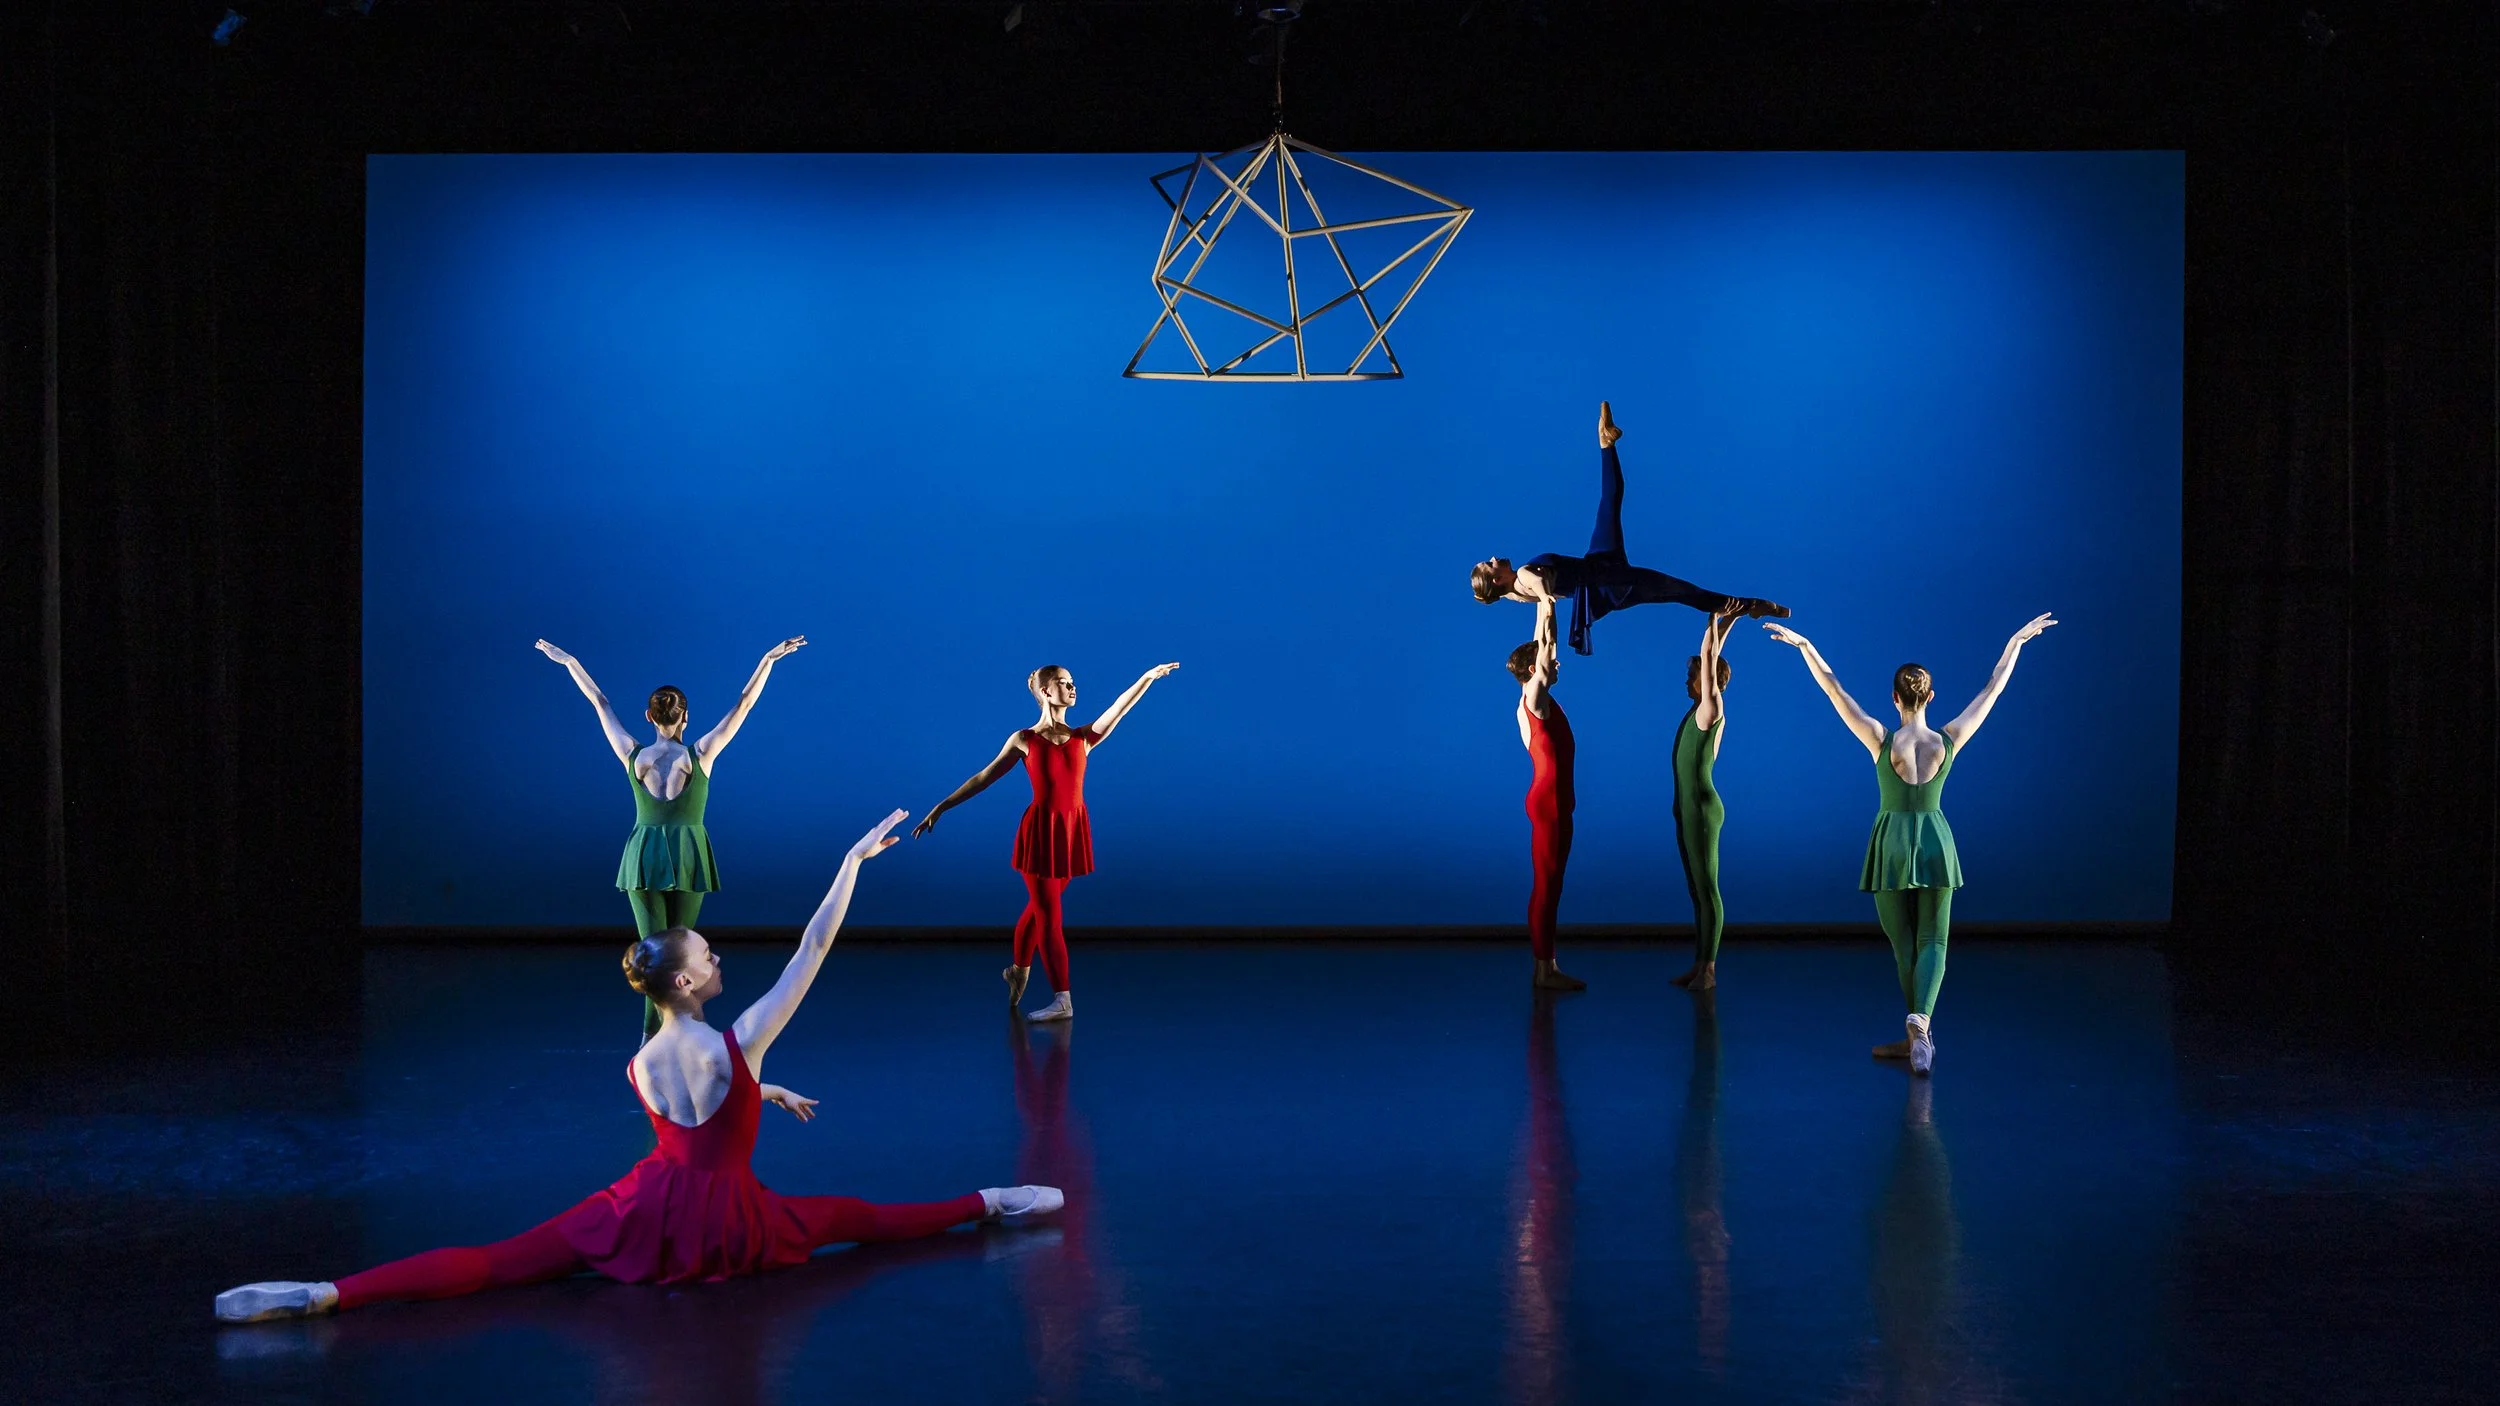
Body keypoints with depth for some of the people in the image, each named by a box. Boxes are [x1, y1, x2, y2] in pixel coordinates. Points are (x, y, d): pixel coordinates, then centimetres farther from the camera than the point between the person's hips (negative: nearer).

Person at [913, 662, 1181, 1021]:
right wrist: (940, 808, 0)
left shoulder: (1083, 737, 3)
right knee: (1048, 913, -2)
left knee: (1040, 905, 19)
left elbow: (1119, 708, -10)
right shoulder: (1024, 740, -3)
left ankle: (1018, 971, 40)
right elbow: (983, 778, 1)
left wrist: (1149, 677, -23)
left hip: (1072, 830, 3)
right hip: (1041, 830, -3)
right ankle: (1062, 1000, 1)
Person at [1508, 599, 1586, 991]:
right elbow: (1545, 648, -15)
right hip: (1549, 801, -10)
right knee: (1546, 884, -8)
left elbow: (1542, 646, 22)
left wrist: (1544, 607, 22)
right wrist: (1546, 609, -11)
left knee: (1549, 884, 10)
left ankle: (1546, 965, 12)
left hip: (1553, 800, 10)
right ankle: (1544, 969, -6)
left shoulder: (1535, 698, 14)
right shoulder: (1535, 697, -10)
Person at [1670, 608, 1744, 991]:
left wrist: (1717, 623, -8)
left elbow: (1709, 661, -13)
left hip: (1703, 810, -9)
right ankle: (1699, 965, 15)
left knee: (1707, 889, -6)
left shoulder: (1712, 709, -10)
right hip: (1688, 809, 9)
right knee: (1697, 890, 11)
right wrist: (1722, 625, 24)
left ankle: (1709, 968, -4)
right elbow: (1708, 661, 21)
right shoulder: (1700, 709, 12)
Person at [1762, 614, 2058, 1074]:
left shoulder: (1881, 740, -12)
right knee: (1932, 941, 2)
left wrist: (1804, 645, -6)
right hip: (1935, 842, 1)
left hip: (1892, 843, -1)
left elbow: (1834, 689, -11)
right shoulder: (1949, 741, -7)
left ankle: (1918, 1033, 15)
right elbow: (1993, 689, 3)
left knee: (1903, 943, 10)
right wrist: (2015, 642, 13)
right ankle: (1920, 1020, -23)